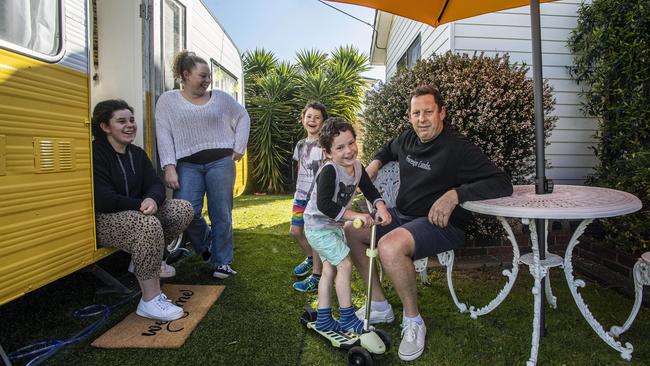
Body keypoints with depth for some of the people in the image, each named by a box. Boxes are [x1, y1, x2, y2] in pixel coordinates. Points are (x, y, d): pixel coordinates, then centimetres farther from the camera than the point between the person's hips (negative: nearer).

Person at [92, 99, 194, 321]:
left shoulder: (137, 154, 10)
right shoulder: (96, 153, -13)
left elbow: (155, 184, 1)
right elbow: (103, 200, -22)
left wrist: (152, 199, -23)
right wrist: (141, 204, -19)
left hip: (134, 212, 8)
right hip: (102, 220, -8)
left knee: (184, 209, -10)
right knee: (149, 224, -37)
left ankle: (146, 259, 6)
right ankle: (150, 301, -28)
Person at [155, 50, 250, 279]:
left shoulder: (220, 97, 10)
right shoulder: (168, 100, 7)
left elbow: (243, 117, 17)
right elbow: (164, 135, -1)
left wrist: (239, 148, 7)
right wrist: (169, 167, -11)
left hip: (220, 161, 1)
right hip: (188, 165, 0)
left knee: (221, 214, 2)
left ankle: (222, 262, 17)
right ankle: (206, 244, 20)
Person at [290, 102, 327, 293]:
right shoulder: (300, 144, 12)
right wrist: (297, 191, 15)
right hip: (301, 194, 7)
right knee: (295, 230, 11)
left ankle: (316, 277, 4)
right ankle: (310, 258, 37)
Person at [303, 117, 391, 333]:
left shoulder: (357, 167, -3)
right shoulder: (329, 171, -27)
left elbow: (370, 191, 5)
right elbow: (324, 205, -34)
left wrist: (381, 208, -14)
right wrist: (355, 216, -34)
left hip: (335, 226, 8)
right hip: (318, 226, -8)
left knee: (329, 270, 13)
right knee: (345, 265, -10)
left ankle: (323, 320, 26)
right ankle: (347, 319, 5)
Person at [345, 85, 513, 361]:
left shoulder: (458, 149, -17)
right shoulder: (408, 138, 5)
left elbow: (503, 184, -23)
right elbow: (389, 148, 31)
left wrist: (455, 194, -32)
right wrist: (376, 162, 12)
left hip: (440, 224, -8)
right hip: (402, 215, 8)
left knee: (390, 246, -35)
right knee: (351, 231, 5)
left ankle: (413, 322, -9)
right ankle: (380, 306, 14)